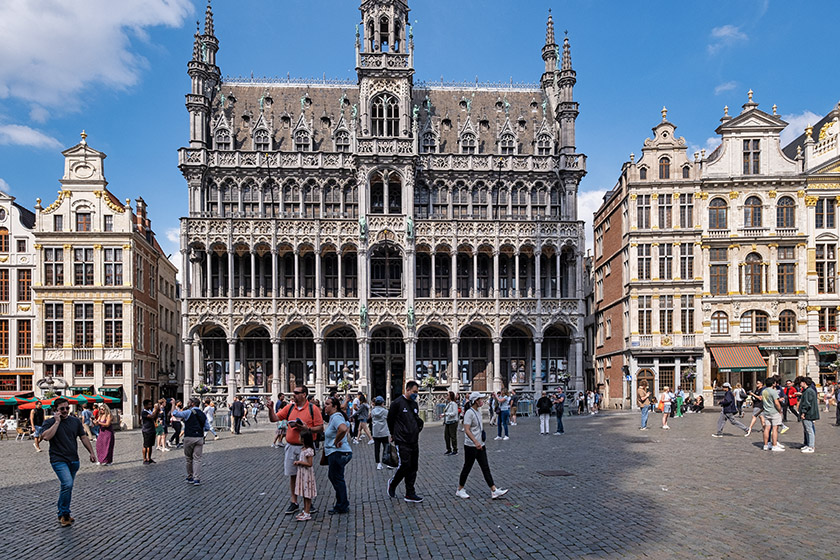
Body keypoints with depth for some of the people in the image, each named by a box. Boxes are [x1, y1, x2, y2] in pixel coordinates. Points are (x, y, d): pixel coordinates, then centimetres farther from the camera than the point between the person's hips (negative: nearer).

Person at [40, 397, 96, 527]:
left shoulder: (75, 421, 10)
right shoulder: (49, 423, -2)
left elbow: (83, 437, 16)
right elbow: (46, 437, -21)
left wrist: (91, 452, 11)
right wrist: (57, 422, -16)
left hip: (73, 460, 5)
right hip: (59, 460, -5)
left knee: (67, 487, 12)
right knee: (67, 484, -20)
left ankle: (63, 514, 25)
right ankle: (63, 514, -6)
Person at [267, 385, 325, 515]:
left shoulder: (313, 408, -6)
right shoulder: (290, 407, 7)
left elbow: (320, 428, -6)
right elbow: (274, 418, 7)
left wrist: (307, 429, -21)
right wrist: (271, 409, -11)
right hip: (291, 446, 4)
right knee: (292, 475, 10)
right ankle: (294, 502, 22)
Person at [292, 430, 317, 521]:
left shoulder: (309, 450, -21)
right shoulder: (303, 448, 9)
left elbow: (309, 464, -24)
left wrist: (299, 462, -18)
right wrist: (298, 462, 3)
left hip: (307, 473, -10)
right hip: (302, 473, 10)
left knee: (307, 494, -2)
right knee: (304, 494, 16)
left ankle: (307, 513, 4)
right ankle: (305, 511, 25)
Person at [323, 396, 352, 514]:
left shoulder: (336, 417, -19)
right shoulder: (334, 417, 14)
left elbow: (343, 429, -39)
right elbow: (347, 426, 30)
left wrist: (336, 441, -25)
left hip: (338, 453, -11)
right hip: (335, 452, 11)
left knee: (337, 478, -1)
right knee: (332, 476, 19)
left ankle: (342, 507, 10)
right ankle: (344, 501, 27)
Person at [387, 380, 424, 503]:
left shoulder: (414, 403, 12)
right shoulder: (397, 403, -9)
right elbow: (390, 420, -1)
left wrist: (418, 429, 9)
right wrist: (394, 434, 9)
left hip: (414, 441, 7)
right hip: (402, 442, -7)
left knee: (413, 467, 7)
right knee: (404, 465, -11)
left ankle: (410, 494, 14)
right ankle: (392, 484, 15)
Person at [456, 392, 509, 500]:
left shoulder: (478, 412, 12)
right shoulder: (469, 413, -17)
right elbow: (466, 430, -25)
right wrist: (475, 442, -34)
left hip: (480, 445, 9)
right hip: (471, 446, -9)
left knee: (486, 468, 4)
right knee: (467, 468, 3)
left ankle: (494, 491, 2)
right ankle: (460, 490, 18)